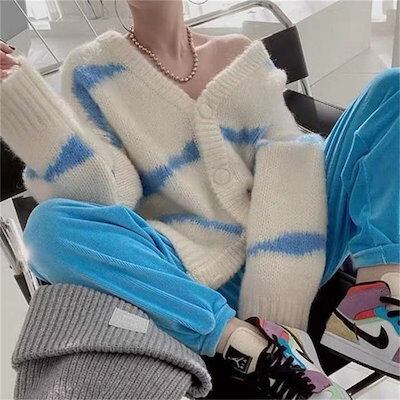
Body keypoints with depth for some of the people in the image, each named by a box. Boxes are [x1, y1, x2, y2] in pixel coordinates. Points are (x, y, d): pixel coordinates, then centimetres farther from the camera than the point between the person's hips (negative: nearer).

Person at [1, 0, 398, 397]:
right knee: (50, 226, -26)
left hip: (295, 254, 3)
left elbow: (287, 161, -5)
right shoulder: (90, 70, 3)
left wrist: (281, 299, -18)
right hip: (210, 279, -2)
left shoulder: (243, 54, 9)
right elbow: (106, 195, -9)